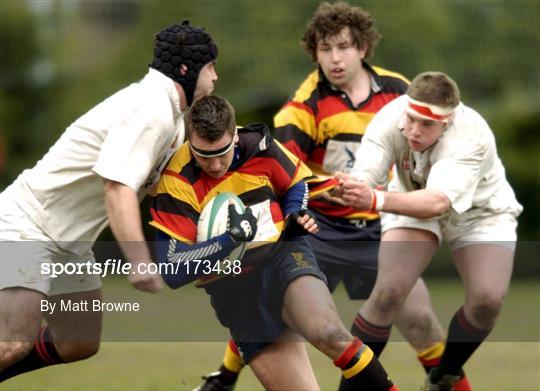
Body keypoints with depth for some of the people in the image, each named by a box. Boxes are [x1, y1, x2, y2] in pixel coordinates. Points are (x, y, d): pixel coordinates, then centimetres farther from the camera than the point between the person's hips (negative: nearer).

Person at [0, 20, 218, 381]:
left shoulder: (172, 115, 10)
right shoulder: (151, 110, -22)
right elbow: (117, 186, -32)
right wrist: (140, 262, -39)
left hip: (70, 241, 10)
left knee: (80, 345, 11)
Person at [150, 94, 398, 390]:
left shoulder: (259, 146, -3)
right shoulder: (177, 183, -13)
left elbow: (297, 184, 19)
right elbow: (170, 269, -18)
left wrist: (294, 218, -2)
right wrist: (231, 239, -28)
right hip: (233, 290, 0)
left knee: (330, 334, -31)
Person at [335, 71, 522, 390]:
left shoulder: (469, 136, -38)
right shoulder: (390, 119, -29)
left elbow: (438, 201, -53)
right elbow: (363, 176, -40)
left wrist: (376, 200, -69)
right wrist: (349, 190, -65)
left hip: (479, 211, -1)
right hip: (413, 204, 2)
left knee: (487, 300, -21)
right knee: (390, 289, -21)